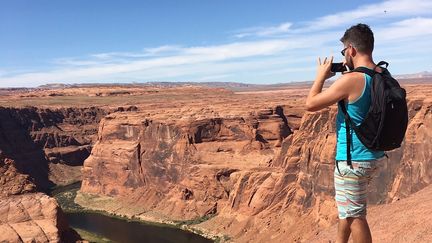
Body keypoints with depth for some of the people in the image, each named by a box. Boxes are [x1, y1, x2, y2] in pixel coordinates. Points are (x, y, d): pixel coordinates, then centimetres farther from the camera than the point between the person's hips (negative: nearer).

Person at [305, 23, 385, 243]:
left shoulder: (351, 79, -23)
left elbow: (310, 104, -15)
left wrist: (321, 77, -1)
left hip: (353, 159, -9)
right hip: (373, 155, 9)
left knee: (355, 215, 4)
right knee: (347, 207, 25)